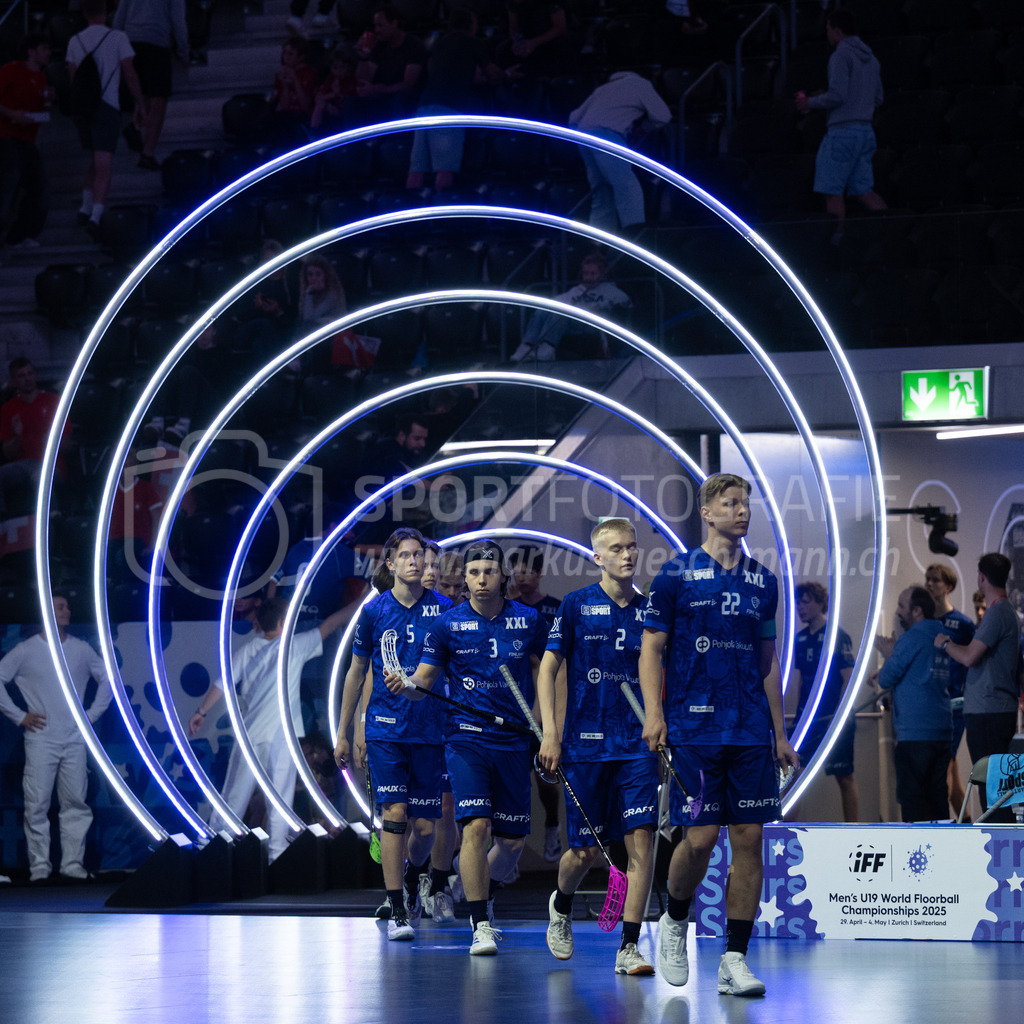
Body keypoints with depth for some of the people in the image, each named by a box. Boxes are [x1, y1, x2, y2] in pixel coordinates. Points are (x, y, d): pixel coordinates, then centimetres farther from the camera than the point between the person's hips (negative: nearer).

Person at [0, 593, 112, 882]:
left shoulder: (81, 650, 8)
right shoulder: (26, 651, 0)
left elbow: (106, 679, 20)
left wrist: (93, 713, 10)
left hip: (74, 740, 3)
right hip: (41, 739, -3)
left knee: (76, 803, 2)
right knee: (37, 804, -5)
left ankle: (73, 864, 8)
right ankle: (39, 866, -1)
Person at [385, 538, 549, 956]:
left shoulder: (528, 620, 3)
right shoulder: (448, 623, -2)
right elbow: (424, 680, 1)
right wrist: (407, 686, -22)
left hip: (514, 742, 3)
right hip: (467, 738, -3)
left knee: (513, 841, 7)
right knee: (476, 826, -18)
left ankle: (481, 895, 36)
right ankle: (481, 925, -11)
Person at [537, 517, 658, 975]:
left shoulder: (650, 610, 7)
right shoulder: (576, 605, 0)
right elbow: (548, 668, 1)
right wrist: (550, 732, -7)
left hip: (638, 745, 2)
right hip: (585, 745, -2)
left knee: (642, 841, -10)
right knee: (585, 850, 3)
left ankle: (629, 947, -6)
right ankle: (561, 907, 36)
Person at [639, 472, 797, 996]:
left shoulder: (763, 582, 13)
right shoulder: (676, 575, 1)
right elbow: (651, 648, 1)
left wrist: (779, 732, 14)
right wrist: (654, 713, -12)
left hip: (751, 732, 4)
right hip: (693, 730, -4)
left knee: (749, 839, -1)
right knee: (700, 838, -7)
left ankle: (735, 959, 3)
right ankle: (674, 922, 21)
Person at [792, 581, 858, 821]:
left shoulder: (837, 636, -8)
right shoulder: (801, 638, 11)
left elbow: (849, 679, -11)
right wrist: (799, 713, 13)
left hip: (834, 717, -6)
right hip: (807, 719, 6)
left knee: (844, 777, 0)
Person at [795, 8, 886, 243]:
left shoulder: (841, 55, -9)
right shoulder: (870, 58, 17)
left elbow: (837, 95, -18)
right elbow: (877, 99, 20)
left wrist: (810, 103, -2)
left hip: (843, 131, -8)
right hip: (866, 132, 8)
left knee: (832, 191, -4)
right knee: (864, 190, 9)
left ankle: (839, 239, -8)